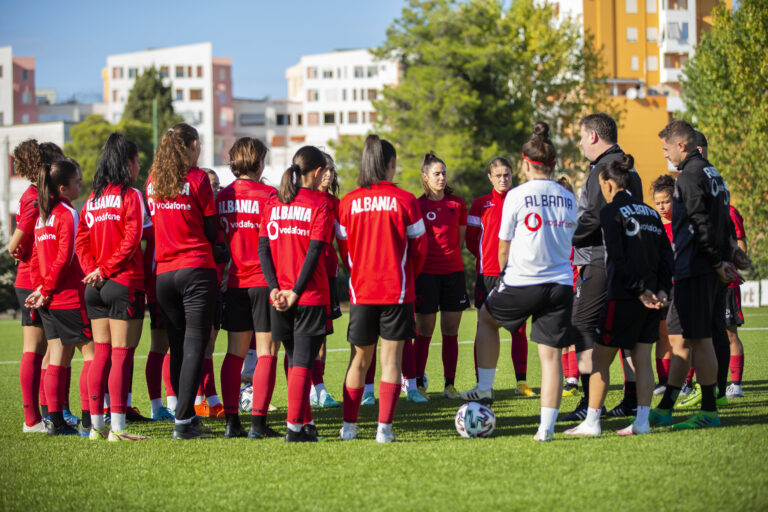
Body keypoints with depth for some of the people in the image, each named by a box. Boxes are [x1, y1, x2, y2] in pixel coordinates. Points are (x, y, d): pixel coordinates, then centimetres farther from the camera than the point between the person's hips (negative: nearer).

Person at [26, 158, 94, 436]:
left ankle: (56, 421, 6)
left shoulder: (42, 216, 13)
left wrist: (40, 288, 9)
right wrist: (46, 290, -8)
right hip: (70, 298, -8)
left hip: (50, 300, 8)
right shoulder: (68, 215, -12)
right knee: (91, 353, -1)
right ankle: (88, 419, -5)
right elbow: (64, 257, -16)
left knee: (57, 359, 8)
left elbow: (36, 256, 14)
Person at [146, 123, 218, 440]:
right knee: (195, 344, -4)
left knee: (177, 346, 12)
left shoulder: (153, 182, 9)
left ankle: (187, 415, 15)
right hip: (196, 269, -5)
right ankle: (183, 421, -11)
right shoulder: (196, 179, -6)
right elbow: (212, 230, -2)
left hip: (163, 272, 5)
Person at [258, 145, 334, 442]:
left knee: (294, 360, 16)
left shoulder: (273, 203, 8)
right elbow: (314, 252, -13)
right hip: (312, 296, -4)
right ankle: (295, 427, -7)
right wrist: (296, 292, -12)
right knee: (303, 362, -2)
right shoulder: (320, 205, -6)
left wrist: (275, 288, -3)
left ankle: (305, 422, 23)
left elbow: (263, 248, 3)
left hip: (280, 297, 4)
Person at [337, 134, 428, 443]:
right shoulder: (404, 200, -7)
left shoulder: (349, 202, -1)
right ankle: (384, 427, -4)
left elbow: (343, 247, 7)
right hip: (397, 291, -2)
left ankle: (349, 426, 15)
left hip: (361, 290, 2)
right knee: (391, 359, 1)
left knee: (359, 359, 14)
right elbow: (419, 246, 1)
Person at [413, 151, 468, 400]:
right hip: (426, 274, -3)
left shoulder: (457, 204, 7)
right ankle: (418, 384, 4)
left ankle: (449, 384, 8)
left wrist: (449, 255, 9)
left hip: (453, 271, 3)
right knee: (424, 331, -3)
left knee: (451, 331, 3)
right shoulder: (417, 205, -1)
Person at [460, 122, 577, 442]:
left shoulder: (517, 196, -6)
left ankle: (484, 389, 27)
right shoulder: (568, 198, 7)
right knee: (551, 354, 1)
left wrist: (505, 273, 17)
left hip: (522, 283, -3)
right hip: (561, 284, 3)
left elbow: (504, 247, 0)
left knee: (486, 318, 25)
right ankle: (547, 426, -4)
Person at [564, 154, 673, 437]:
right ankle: (642, 421, 5)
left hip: (623, 297, -6)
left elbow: (617, 257, -17)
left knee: (601, 358, 2)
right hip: (651, 298, 7)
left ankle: (591, 422, 4)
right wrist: (662, 290, 2)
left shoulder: (612, 210, -7)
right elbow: (666, 255, 9)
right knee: (642, 358, 8)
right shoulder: (650, 212, 13)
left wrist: (639, 289, -14)